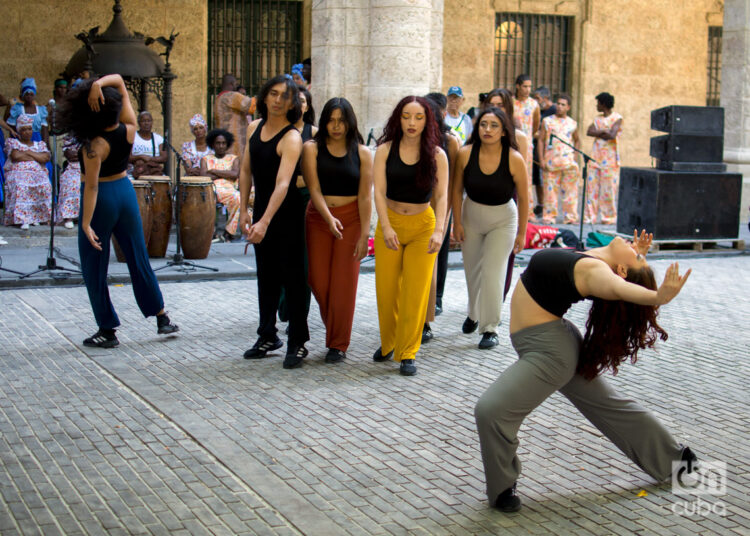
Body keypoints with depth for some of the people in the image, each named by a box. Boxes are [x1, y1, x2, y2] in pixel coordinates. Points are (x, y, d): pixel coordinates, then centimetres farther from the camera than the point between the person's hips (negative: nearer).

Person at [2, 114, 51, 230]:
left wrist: (28, 152, 2)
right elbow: (15, 156, -3)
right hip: (18, 172, -2)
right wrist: (36, 157, 4)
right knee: (20, 186, -37)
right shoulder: (12, 142, 19)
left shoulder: (40, 144, 25)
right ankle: (22, 219, -40)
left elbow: (46, 158, 4)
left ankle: (39, 216, -29)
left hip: (38, 173, 2)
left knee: (45, 186, -33)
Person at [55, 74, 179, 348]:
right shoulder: (129, 129, -8)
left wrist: (86, 224, -19)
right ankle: (162, 318, 22)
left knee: (94, 266, 7)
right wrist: (99, 83, -20)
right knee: (138, 258, 16)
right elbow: (119, 80, 0)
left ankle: (108, 330, 11)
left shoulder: (94, 144, -23)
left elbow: (92, 186, -22)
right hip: (125, 191, 6)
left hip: (102, 199, -6)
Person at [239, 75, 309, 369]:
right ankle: (267, 336, 26)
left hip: (286, 214, -7)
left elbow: (283, 183, -29)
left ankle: (297, 342, 6)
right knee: (266, 277, 14)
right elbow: (246, 171, 11)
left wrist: (265, 222, -38)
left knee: (292, 278, -2)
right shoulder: (254, 128, 4)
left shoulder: (291, 138, -18)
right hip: (261, 211, 7)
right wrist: (243, 210, 5)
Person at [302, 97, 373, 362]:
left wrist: (364, 234, -10)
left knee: (344, 283, -1)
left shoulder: (362, 153, 0)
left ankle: (339, 343, 10)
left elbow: (365, 196, -4)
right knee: (318, 280, 1)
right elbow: (314, 189, -9)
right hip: (318, 218, 1)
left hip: (351, 219, -1)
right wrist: (329, 218, -25)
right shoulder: (312, 149, 0)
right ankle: (333, 330, 25)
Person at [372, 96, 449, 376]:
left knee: (415, 292, -3)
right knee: (386, 290, 5)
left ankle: (407, 353, 7)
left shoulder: (436, 155, -4)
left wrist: (439, 230, -23)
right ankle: (388, 343, 29)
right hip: (389, 223, 1)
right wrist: (386, 228, -20)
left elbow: (442, 195, -9)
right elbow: (379, 191, -8)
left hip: (423, 226, -1)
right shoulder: (385, 150, -3)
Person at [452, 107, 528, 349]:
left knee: (492, 273, -10)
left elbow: (523, 198, -11)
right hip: (471, 216, 3)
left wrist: (521, 233, -6)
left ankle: (490, 328, 1)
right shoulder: (466, 154, -18)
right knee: (472, 271, 16)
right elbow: (457, 190, -3)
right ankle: (473, 314, 42)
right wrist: (457, 222, -2)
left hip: (502, 220, -3)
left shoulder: (514, 159, -22)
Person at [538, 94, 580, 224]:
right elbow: (541, 140, 6)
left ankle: (570, 217, 5)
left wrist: (575, 154, 9)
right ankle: (549, 216, 8)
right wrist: (541, 159, -1)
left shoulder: (572, 123, 12)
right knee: (550, 189, 0)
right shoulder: (547, 121, 8)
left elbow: (577, 140, 25)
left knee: (570, 189, -1)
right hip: (551, 162, -1)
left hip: (569, 162, 1)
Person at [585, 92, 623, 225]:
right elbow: (589, 132, 3)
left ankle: (609, 217, 3)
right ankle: (590, 216, 3)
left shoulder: (617, 118, -2)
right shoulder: (598, 118, 17)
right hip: (596, 157, 6)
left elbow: (612, 135, -15)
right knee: (592, 186, 0)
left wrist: (597, 133, -4)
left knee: (609, 188, -4)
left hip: (610, 158, -5)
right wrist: (604, 131, -8)